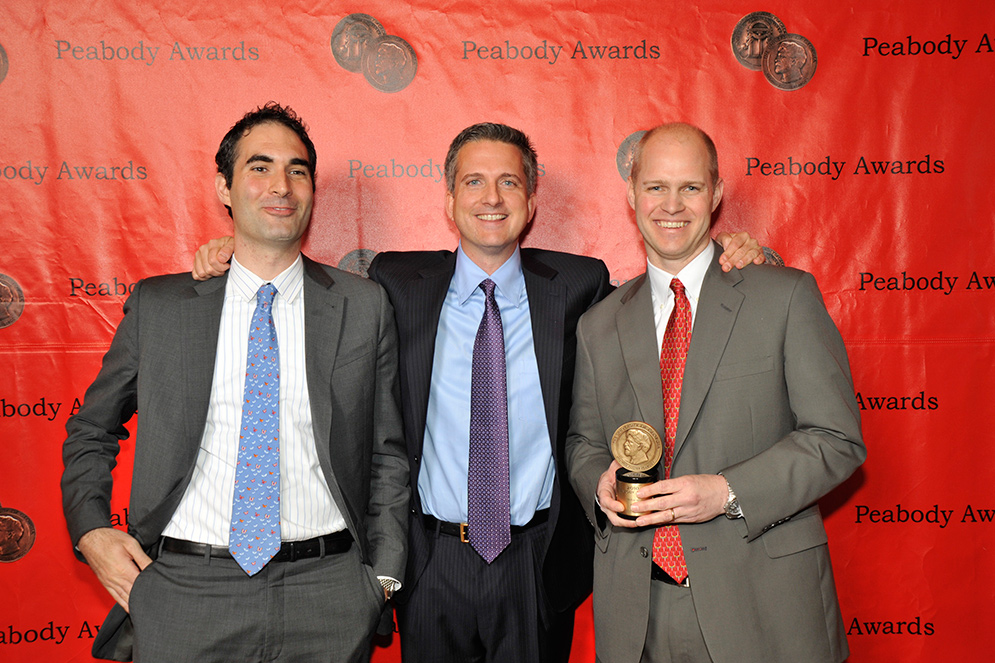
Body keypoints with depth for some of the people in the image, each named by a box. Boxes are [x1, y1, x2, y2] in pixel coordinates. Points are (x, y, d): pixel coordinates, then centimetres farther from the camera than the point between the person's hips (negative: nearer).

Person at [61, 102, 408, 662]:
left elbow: (388, 453, 6)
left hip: (327, 595, 0)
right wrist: (92, 531, 1)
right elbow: (91, 431, 15)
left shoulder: (366, 306, 1)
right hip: (182, 593, 1)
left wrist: (383, 574, 0)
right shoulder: (155, 305, 3)